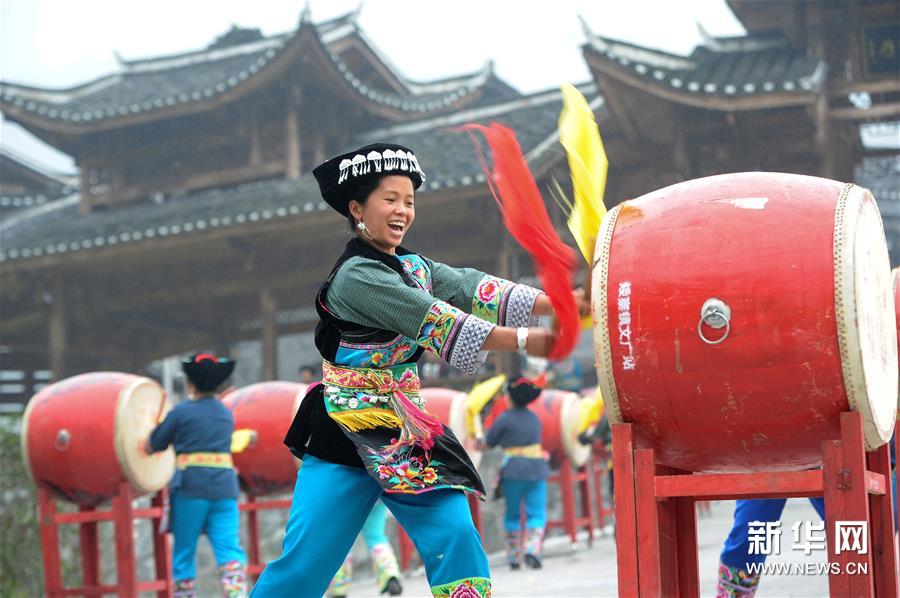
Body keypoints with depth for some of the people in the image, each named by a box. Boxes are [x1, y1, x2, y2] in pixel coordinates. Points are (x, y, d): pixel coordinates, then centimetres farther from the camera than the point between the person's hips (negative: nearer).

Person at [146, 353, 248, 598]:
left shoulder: (181, 412, 0)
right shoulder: (226, 414, 15)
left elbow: (152, 446, 8)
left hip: (190, 488, -3)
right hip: (225, 487, 3)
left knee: (184, 552, 9)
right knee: (229, 549, -5)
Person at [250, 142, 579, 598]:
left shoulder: (413, 267, 10)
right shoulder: (356, 276, -14)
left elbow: (476, 290, -4)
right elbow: (438, 323, -23)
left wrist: (560, 306, -19)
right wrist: (530, 341, -27)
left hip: (404, 432, 7)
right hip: (346, 436, -7)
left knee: (455, 539, -7)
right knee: (305, 561, -4)